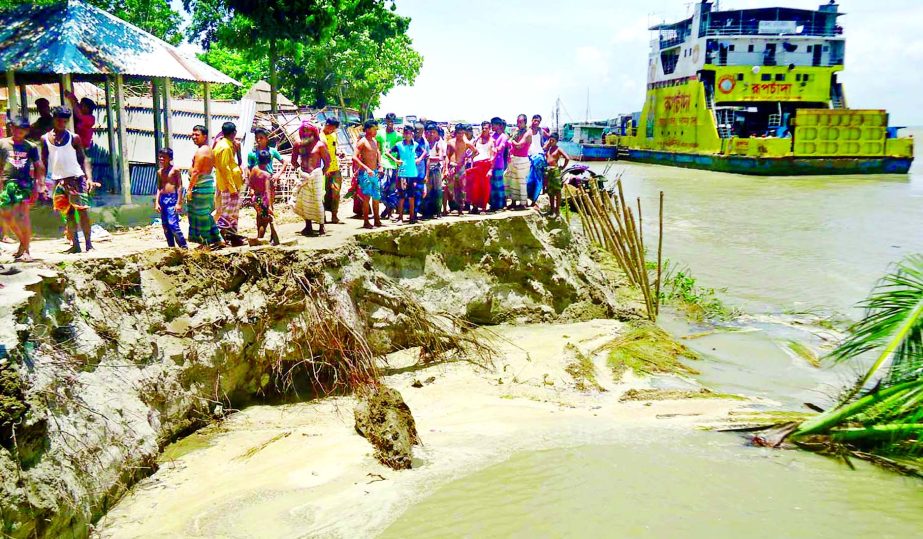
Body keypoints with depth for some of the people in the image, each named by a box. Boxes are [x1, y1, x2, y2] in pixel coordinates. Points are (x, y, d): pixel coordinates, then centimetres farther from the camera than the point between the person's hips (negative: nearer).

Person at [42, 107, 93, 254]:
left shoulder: (74, 138, 2)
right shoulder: (45, 139, 8)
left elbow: (83, 158, 3)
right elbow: (43, 161, 12)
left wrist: (88, 178, -8)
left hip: (76, 178, -2)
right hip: (58, 181, 3)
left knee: (82, 210, -7)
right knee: (68, 213, 4)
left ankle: (89, 243, -4)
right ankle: (75, 244, 6)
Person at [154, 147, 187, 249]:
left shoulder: (174, 170, -4)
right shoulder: (159, 172, 13)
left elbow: (180, 187, -7)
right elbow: (159, 188, 15)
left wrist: (179, 203, -14)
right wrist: (157, 202, 5)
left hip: (172, 198, -7)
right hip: (162, 199, 7)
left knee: (173, 224, -15)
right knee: (165, 226, 7)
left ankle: (184, 247, -7)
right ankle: (171, 247, 15)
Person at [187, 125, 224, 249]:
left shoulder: (200, 151, -15)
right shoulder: (210, 150, 15)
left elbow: (196, 172, -19)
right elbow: (214, 166, 21)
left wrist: (190, 188, -17)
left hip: (200, 186, -10)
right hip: (209, 184, 10)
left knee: (201, 215, -3)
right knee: (206, 214, 16)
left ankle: (205, 243, 3)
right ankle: (218, 239, 17)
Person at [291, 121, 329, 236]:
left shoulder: (319, 145, -3)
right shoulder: (298, 145, 10)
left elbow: (327, 161, 0)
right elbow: (294, 161, 19)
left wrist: (322, 173, -2)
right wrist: (299, 170, 11)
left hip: (315, 176, -5)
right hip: (303, 176, 5)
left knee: (317, 201, -4)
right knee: (303, 201, 6)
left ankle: (321, 227, 3)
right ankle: (308, 226, 17)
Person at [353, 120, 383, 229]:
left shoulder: (375, 141, 13)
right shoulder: (362, 142, -10)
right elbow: (354, 157, -18)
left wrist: (380, 164, 16)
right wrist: (366, 168, -24)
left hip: (375, 173, 7)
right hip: (365, 173, -7)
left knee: (376, 197, 9)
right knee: (367, 197, -8)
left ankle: (377, 220, 18)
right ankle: (366, 222, -4)